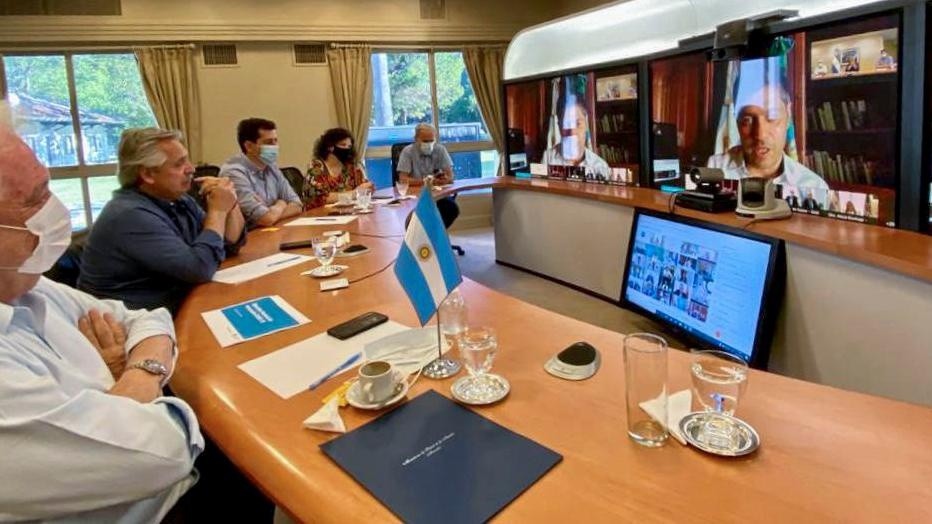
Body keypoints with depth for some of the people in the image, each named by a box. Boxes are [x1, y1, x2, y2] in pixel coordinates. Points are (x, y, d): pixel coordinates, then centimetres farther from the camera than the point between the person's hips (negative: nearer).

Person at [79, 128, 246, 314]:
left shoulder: (178, 200, 5)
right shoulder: (131, 216, -22)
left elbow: (232, 243, 9)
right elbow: (200, 269, -29)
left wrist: (230, 203, -8)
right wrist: (218, 210, -18)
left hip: (179, 306, 8)